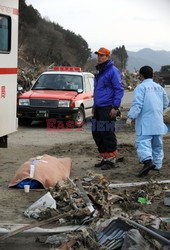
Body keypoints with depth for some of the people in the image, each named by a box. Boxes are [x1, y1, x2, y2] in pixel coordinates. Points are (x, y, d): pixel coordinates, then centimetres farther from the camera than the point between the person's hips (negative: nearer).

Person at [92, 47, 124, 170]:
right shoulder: (99, 71, 19)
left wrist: (115, 107, -18)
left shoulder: (113, 71, -9)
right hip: (99, 108, 9)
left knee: (108, 134, -7)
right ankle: (105, 158, 20)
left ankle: (111, 160, 1)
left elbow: (119, 90, -13)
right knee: (97, 133, 10)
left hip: (108, 109, -9)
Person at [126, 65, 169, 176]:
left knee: (143, 141, -14)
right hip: (158, 121, 7)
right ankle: (157, 164, 21)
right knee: (157, 144, 16)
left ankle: (148, 161, -33)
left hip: (145, 121, -7)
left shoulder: (141, 87, -7)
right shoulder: (159, 87, 15)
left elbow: (137, 104, -16)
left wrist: (130, 117, -18)